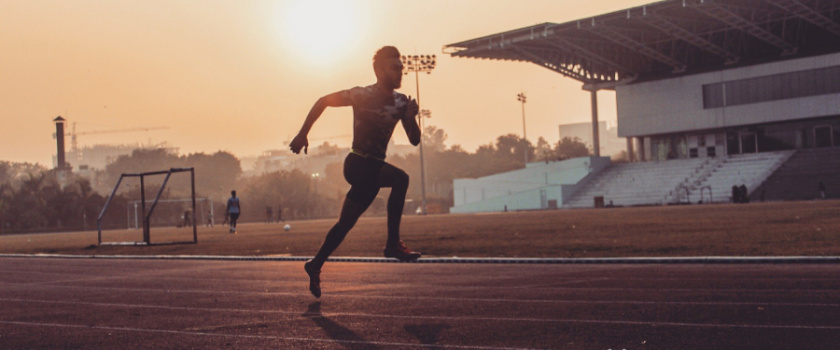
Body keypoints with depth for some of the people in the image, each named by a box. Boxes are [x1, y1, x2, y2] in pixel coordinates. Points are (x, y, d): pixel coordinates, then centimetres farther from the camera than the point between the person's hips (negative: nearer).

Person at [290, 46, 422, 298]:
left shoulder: (401, 102, 4)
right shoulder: (363, 95, -12)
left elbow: (414, 140, 4)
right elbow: (323, 101, -3)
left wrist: (411, 118, -16)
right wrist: (302, 134, -7)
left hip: (374, 168, 6)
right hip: (357, 164, -6)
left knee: (346, 223, 9)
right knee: (400, 178, -28)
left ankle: (315, 266, 23)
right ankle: (393, 244, -24)